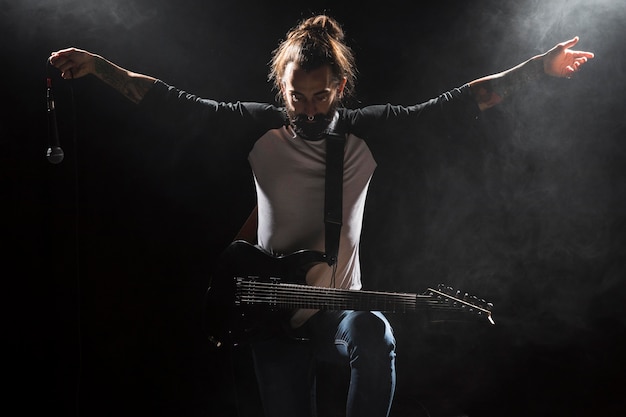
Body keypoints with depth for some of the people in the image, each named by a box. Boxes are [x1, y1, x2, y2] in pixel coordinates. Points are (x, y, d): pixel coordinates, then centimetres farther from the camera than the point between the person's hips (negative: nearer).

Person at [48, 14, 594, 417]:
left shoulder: (367, 131, -3)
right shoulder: (261, 127, -3)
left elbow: (452, 107, -6)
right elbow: (176, 105, -4)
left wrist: (538, 68, -10)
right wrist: (97, 66, -9)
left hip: (339, 309, -1)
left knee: (374, 337, -35)